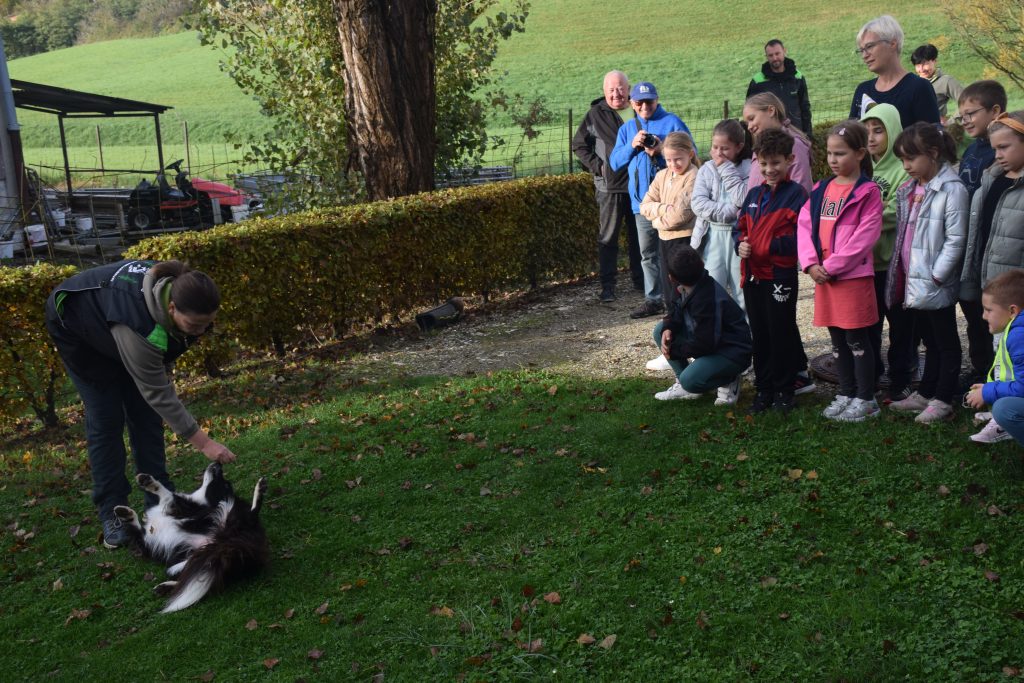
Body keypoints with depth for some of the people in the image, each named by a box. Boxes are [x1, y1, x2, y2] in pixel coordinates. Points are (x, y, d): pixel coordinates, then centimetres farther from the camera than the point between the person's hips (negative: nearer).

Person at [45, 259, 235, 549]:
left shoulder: (177, 289, -28)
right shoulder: (137, 325, -46)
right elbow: (157, 393, -38)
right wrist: (203, 442, -36)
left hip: (112, 318, 6)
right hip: (78, 329, -6)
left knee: (145, 415, 1)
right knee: (106, 419, -8)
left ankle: (160, 503, 8)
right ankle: (111, 513, 3)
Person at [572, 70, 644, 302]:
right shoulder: (596, 115, -2)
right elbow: (579, 146, 2)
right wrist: (598, 166, -8)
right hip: (609, 185, -3)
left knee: (639, 235, 12)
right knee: (608, 237, 1)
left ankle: (640, 279, 25)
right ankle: (607, 286, 7)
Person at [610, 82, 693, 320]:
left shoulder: (672, 122, 0)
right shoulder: (627, 129, 15)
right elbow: (615, 162, 9)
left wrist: (663, 150, -18)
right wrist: (632, 145, -7)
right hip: (642, 200, 5)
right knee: (647, 254, 10)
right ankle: (653, 299, 19)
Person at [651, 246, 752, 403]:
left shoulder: (707, 301, -31)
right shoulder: (689, 287, -5)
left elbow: (704, 344, -27)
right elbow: (678, 308, 10)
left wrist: (673, 350, -16)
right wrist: (668, 329, -11)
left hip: (732, 351, -10)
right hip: (709, 338, 10)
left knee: (690, 380, -30)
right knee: (660, 330, 0)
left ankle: (729, 379, 0)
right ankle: (683, 384, 6)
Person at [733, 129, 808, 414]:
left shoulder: (796, 194, -9)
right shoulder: (754, 194, 12)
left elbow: (798, 238, -17)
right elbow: (740, 228, 15)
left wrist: (763, 247, -21)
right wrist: (740, 244, -6)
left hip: (780, 276, -6)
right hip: (752, 275, 6)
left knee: (782, 334, 5)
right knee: (759, 335, 13)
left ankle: (784, 390, 18)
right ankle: (764, 389, 24)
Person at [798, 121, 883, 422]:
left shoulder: (868, 191, -8)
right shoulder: (821, 189, 11)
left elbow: (865, 237, -15)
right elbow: (804, 225, 5)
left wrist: (831, 266, -16)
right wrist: (811, 264, -8)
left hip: (853, 275, -6)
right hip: (823, 275, 6)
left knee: (856, 339, 1)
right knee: (837, 339, 14)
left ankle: (866, 400, 12)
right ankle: (846, 394, 25)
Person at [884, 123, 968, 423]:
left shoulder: (952, 189, -14)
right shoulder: (909, 190, 11)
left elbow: (955, 240, -17)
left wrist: (936, 276, -18)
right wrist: (900, 275, 10)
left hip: (936, 285, -8)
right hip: (913, 283, 8)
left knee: (946, 342, 6)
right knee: (929, 341, 19)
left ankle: (942, 400, 12)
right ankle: (924, 394, 28)